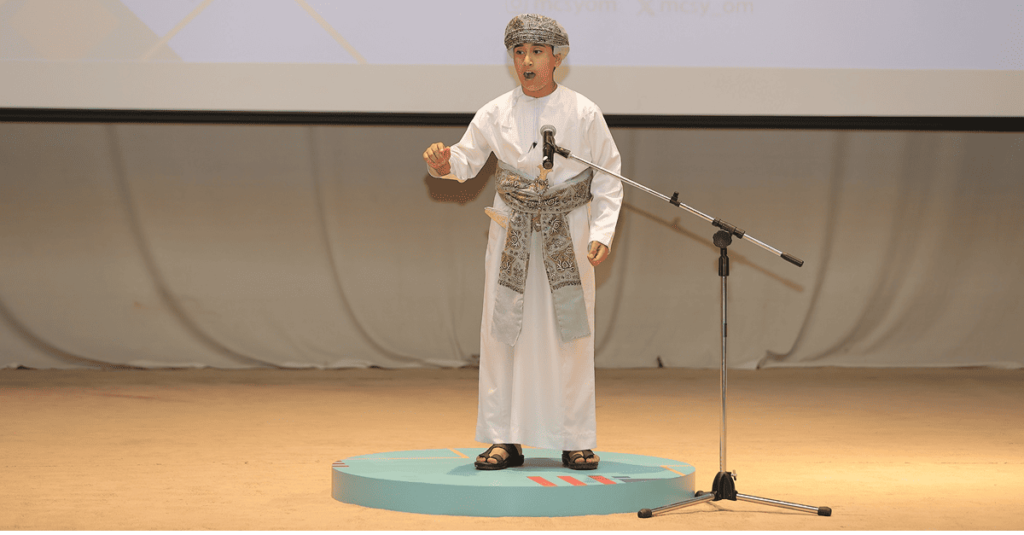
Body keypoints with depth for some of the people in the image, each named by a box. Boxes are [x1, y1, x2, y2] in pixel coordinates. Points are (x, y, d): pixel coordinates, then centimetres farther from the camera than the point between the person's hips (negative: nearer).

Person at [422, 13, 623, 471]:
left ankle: (576, 442, 9)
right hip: (512, 234, 2)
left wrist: (602, 233, -9)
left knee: (571, 335, 0)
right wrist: (446, 164, -15)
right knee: (502, 333, 0)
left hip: (568, 235, -2)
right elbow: (468, 159, 9)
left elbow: (608, 180, 1)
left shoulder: (584, 114, -2)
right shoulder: (495, 114, 2)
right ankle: (504, 440, 8)